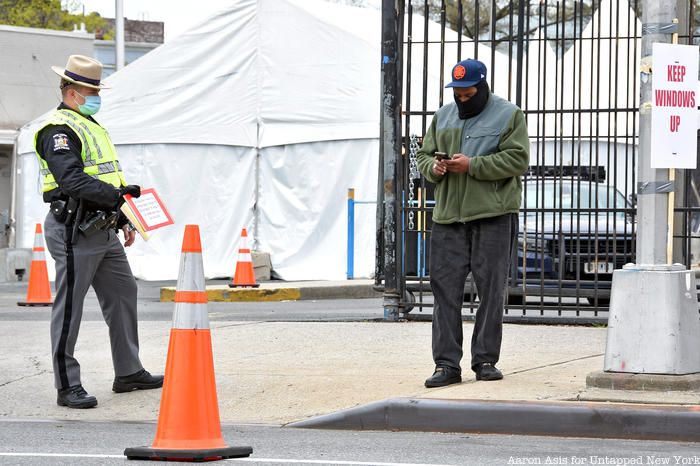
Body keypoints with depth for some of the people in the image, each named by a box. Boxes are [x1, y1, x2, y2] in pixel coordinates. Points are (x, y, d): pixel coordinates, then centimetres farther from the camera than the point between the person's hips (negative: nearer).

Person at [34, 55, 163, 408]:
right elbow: (73, 181, -25)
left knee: (123, 294, 14)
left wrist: (123, 219, 24)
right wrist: (117, 194, -31)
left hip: (102, 231, 10)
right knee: (69, 307, -5)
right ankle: (67, 387, -2)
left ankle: (128, 373, 24)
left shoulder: (91, 127, 20)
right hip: (74, 231, -10)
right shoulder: (59, 131, -12)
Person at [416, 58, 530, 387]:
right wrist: (434, 167, -3)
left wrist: (472, 165, -15)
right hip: (448, 215, 4)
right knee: (446, 289, -2)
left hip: (493, 215, -4)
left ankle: (485, 360, 7)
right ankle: (447, 364, 0)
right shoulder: (443, 117, 18)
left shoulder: (508, 115, 2)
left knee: (491, 290, 0)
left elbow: (517, 159, -8)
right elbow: (424, 155, 21)